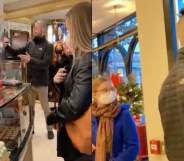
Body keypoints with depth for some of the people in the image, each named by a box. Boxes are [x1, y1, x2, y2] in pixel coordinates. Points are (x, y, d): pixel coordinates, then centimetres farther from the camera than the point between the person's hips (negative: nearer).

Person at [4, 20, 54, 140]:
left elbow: (45, 64, -21)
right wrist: (6, 46, -4)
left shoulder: (48, 46, -10)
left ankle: (50, 130, 22)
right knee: (30, 107, 17)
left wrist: (30, 60, -33)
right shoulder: (30, 44, 6)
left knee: (45, 108, 7)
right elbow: (17, 53, 11)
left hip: (41, 83, -5)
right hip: (30, 82, 5)